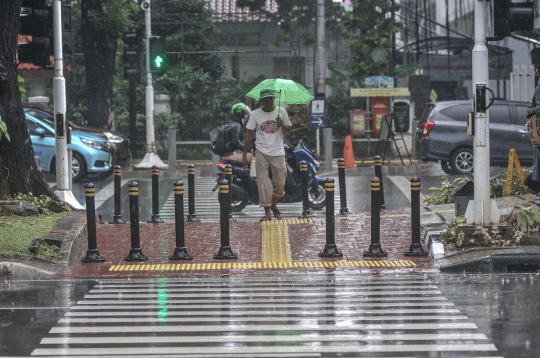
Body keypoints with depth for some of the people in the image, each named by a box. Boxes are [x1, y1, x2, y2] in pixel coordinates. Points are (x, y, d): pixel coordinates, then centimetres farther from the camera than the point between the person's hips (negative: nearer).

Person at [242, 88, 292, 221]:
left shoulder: (281, 112, 3)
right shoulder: (255, 114, 0)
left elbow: (289, 131, 8)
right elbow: (249, 134, 2)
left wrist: (282, 125, -14)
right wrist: (245, 155, -1)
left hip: (278, 152, 1)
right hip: (262, 153, -1)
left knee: (280, 183, 5)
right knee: (263, 183, -5)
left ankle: (274, 204, 30)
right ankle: (267, 212, 1)